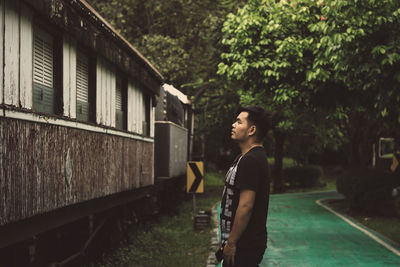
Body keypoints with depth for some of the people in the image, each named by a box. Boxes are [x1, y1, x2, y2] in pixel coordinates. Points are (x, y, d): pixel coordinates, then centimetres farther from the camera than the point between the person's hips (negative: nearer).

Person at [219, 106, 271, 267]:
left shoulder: (251, 160, -19)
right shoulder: (245, 157, 15)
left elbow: (246, 206, -25)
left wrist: (231, 243, -20)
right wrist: (227, 240, 20)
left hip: (245, 247, -10)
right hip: (243, 244, 10)